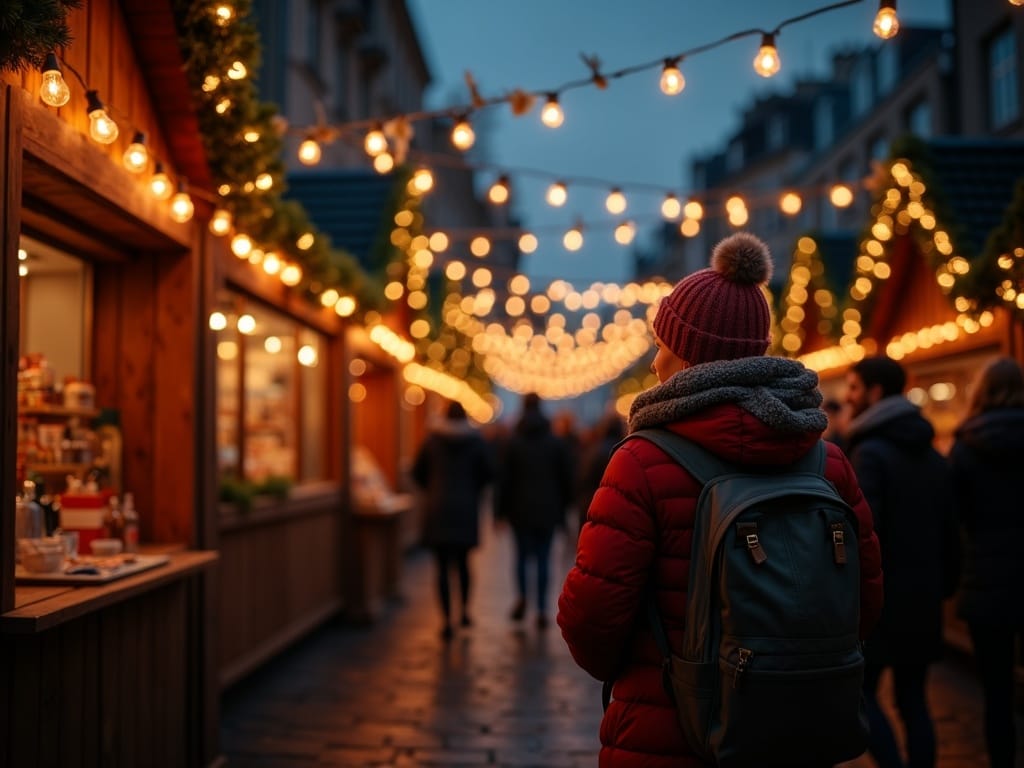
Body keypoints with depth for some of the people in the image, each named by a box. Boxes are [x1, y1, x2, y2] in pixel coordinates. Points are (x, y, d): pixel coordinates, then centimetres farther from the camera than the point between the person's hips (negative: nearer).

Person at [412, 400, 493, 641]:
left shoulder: (432, 439, -1)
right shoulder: (476, 440, -1)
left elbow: (418, 472, 3)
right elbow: (488, 473, -2)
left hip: (438, 510, -1)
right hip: (466, 509, 1)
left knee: (443, 565, 0)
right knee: (463, 561, 19)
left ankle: (446, 621, -4)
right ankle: (464, 610, 16)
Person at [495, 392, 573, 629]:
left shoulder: (513, 442, -2)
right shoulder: (557, 442, 2)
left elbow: (503, 478, -3)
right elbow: (566, 478, 5)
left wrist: (500, 510, 2)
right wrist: (563, 509, 12)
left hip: (521, 509, -1)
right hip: (547, 510, 1)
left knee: (522, 554, 11)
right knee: (543, 558, 3)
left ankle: (522, 596, -9)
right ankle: (542, 609, 0)